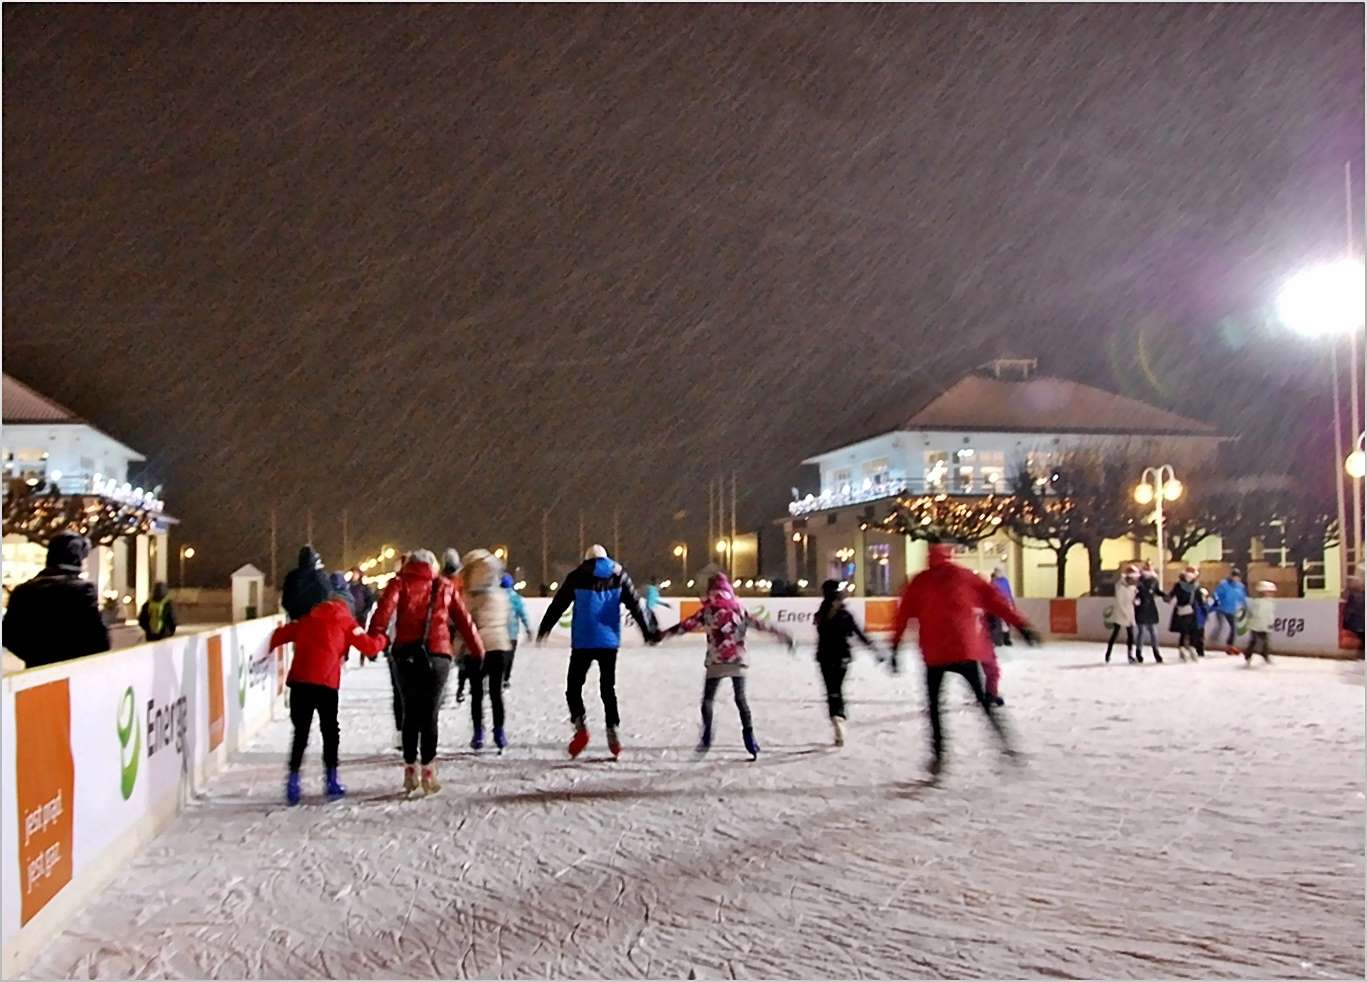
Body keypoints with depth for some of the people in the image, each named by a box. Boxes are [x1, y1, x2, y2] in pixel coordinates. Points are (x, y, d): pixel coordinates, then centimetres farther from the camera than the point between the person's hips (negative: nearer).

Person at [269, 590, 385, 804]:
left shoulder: (307, 619, 22)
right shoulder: (345, 622, 11)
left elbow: (280, 635, 21)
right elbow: (369, 647, 5)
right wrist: (381, 640, 25)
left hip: (299, 680, 3)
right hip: (326, 683, -3)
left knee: (301, 732, 11)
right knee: (330, 732, 12)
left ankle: (293, 781, 4)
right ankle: (331, 780, 8)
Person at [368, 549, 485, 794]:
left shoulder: (400, 583, 11)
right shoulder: (446, 586, 15)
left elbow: (384, 610, -6)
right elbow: (464, 620, 16)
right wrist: (478, 650, 23)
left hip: (406, 655, 0)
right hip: (437, 655, 0)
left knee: (410, 712, 13)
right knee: (430, 713, 6)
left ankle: (410, 768, 13)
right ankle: (428, 770, -1)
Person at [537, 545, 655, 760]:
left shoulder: (577, 576, 1)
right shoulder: (619, 575, 7)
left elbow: (557, 604, 3)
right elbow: (635, 605, 6)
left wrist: (544, 629, 13)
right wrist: (646, 632, 12)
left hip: (582, 642, -2)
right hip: (609, 641, 2)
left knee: (574, 686, 7)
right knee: (608, 687, 13)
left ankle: (580, 727, -12)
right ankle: (613, 733, 5)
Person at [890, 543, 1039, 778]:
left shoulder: (919, 582, 9)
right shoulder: (966, 577, 11)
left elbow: (903, 614, 6)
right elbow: (996, 600, 7)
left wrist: (895, 647, 9)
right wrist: (1022, 626, 7)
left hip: (934, 652, -1)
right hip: (966, 650, 1)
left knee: (934, 704, 12)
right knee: (983, 699, 13)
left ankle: (938, 754, 4)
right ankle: (1004, 743, 1)